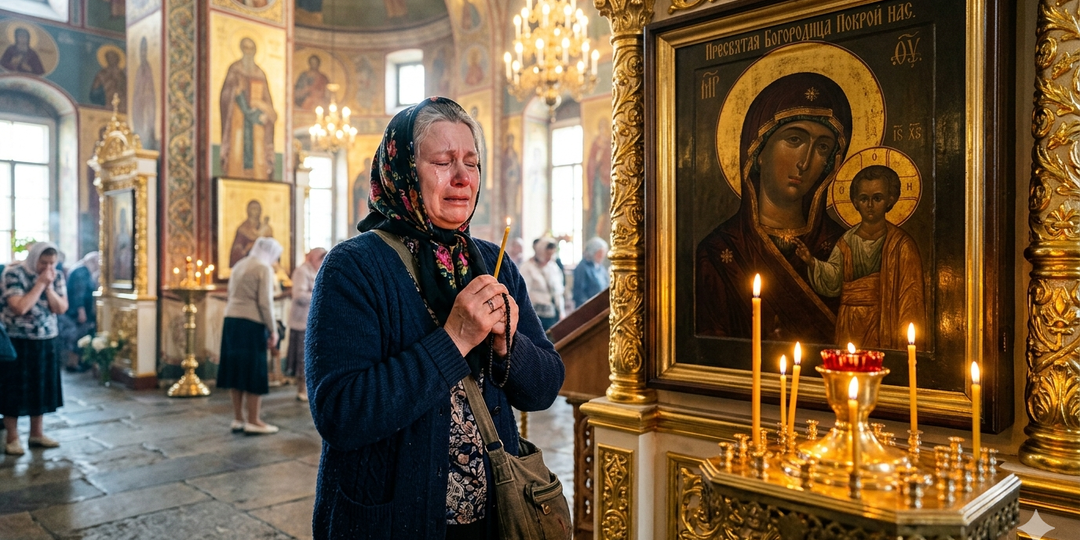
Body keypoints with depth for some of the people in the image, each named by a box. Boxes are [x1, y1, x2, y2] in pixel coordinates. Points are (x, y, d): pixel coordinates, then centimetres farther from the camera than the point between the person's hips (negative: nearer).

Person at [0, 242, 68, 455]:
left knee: (41, 387, 11)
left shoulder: (57, 276, 2)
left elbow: (61, 308, -3)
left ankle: (36, 434, 23)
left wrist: (49, 286, -14)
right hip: (18, 342, -5)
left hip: (47, 342, 5)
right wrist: (40, 283, -21)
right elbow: (20, 307, -23)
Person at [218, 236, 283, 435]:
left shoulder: (239, 266, 16)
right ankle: (253, 421, 3)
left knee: (236, 368, 10)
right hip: (251, 323, -8)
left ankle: (238, 419, 16)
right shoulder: (264, 269, -8)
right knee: (254, 372, -1)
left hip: (231, 321, 8)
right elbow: (265, 302, -13)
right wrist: (273, 330, -8)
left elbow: (232, 296, 15)